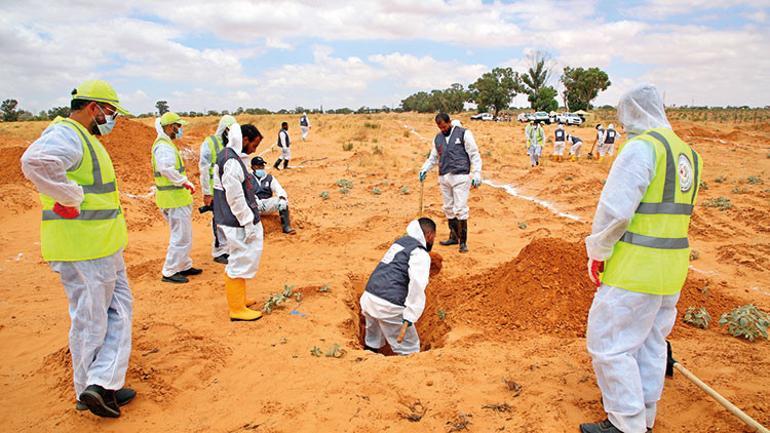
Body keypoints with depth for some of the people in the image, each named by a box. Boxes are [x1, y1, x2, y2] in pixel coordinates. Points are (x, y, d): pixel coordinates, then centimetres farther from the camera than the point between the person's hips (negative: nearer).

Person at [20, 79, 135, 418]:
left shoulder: (86, 138, 16)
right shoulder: (64, 134, -16)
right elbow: (36, 162, -38)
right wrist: (71, 199, -29)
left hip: (104, 245, 10)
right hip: (82, 248, -10)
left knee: (119, 308, 14)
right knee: (90, 319, 1)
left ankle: (103, 384, 19)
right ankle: (90, 390, 14)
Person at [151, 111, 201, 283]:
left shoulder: (166, 144, 17)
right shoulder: (164, 146, -16)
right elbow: (167, 169, -30)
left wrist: (185, 183, 17)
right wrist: (186, 182, -23)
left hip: (177, 197, 11)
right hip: (174, 198, -11)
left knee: (184, 235, 19)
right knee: (181, 237, -5)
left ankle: (184, 266, 30)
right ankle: (169, 272, 3)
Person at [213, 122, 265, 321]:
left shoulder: (233, 158, 13)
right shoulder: (231, 162, -20)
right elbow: (235, 198, -22)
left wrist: (254, 220, 20)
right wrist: (248, 224, -17)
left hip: (241, 221, 10)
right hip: (238, 224, -10)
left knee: (239, 261, 21)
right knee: (241, 263, -1)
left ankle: (238, 299, 35)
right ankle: (237, 309, 9)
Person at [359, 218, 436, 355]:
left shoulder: (400, 243, 20)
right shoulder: (420, 253, -7)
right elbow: (417, 286, -21)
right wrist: (408, 320, -23)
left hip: (369, 297, 8)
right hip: (388, 306, -8)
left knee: (373, 343, 27)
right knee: (409, 350, 5)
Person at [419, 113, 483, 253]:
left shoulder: (463, 134, -2)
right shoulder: (438, 138, 14)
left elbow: (475, 155, -3)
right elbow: (433, 157, 21)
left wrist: (477, 174, -11)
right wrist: (424, 169, 3)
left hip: (460, 177, -6)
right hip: (444, 178, 6)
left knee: (460, 209, -10)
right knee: (448, 209, 11)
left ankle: (463, 242, -2)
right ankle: (454, 237, 24)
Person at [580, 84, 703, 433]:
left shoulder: (642, 146, -15)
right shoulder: (687, 152, 13)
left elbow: (615, 208, -20)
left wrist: (597, 253, -6)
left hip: (636, 267, -9)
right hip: (671, 266, 9)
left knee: (609, 343, 2)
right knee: (650, 342, 19)